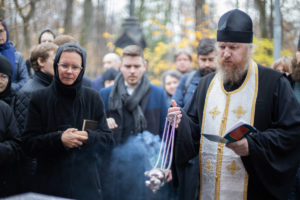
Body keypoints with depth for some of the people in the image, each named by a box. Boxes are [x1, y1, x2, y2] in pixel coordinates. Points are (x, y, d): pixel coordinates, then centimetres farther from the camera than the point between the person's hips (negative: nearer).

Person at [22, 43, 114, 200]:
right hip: (51, 184, -1)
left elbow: (108, 139, 5)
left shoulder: (93, 98, 7)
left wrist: (88, 137, -17)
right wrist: (59, 139, -19)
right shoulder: (39, 99, 3)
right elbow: (28, 144, -3)